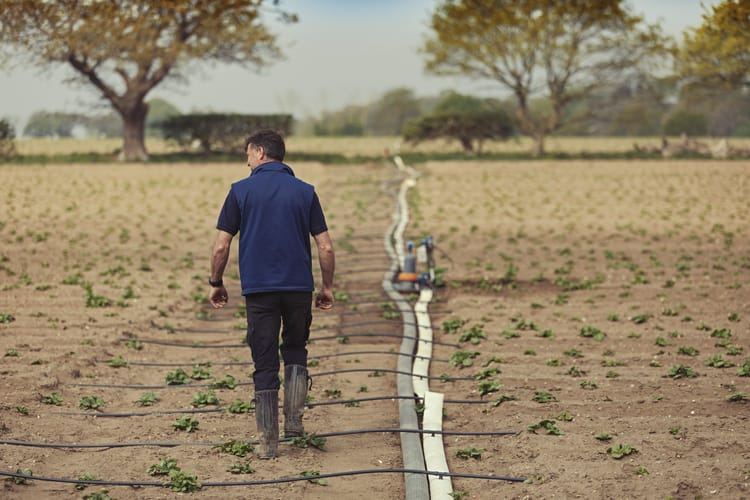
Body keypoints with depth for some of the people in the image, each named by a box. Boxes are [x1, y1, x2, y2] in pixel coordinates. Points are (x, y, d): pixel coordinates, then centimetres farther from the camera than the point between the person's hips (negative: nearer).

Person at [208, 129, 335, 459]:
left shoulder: (241, 191, -1)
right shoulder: (305, 192, 4)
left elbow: (221, 247, -2)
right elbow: (326, 248, 0)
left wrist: (216, 283, 12)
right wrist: (327, 287, 12)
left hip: (258, 288, -1)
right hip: (299, 286, 1)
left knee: (265, 364, 5)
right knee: (295, 350, 21)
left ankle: (268, 441, 4)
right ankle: (294, 419, 4)